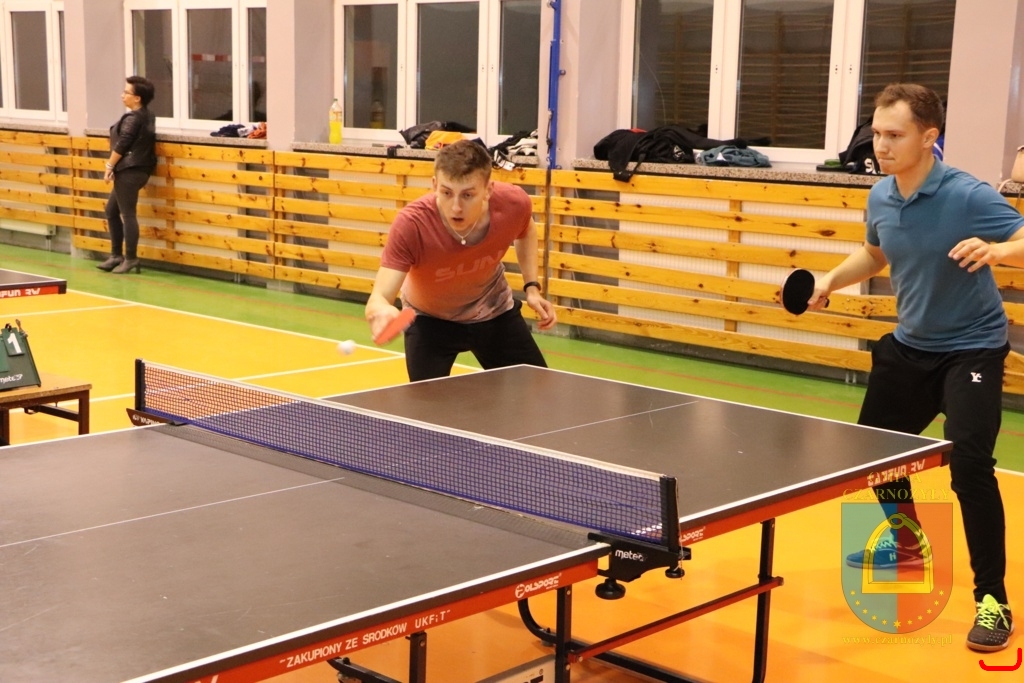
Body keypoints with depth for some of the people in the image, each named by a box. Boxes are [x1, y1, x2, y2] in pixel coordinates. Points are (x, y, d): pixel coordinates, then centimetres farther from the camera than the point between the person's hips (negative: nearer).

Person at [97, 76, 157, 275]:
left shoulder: (132, 118, -15)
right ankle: (116, 255, 20)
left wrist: (109, 166, -6)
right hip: (137, 169, 10)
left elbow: (121, 145, -15)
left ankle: (130, 259, 0)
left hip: (129, 171, -10)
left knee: (127, 214, -5)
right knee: (112, 211, 17)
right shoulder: (147, 115, 13)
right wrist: (115, 167, 19)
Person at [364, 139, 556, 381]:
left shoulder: (514, 203, -28)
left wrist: (532, 286, -10)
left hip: (494, 310, 3)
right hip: (430, 319, -3)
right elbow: (379, 297, -43)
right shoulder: (411, 224, -37)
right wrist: (380, 311, -67)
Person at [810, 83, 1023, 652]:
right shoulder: (880, 198, -2)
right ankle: (906, 544, 45)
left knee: (969, 463, -23)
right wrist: (833, 280, 4)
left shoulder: (967, 196, -22)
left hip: (971, 347, -7)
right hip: (909, 345, 7)